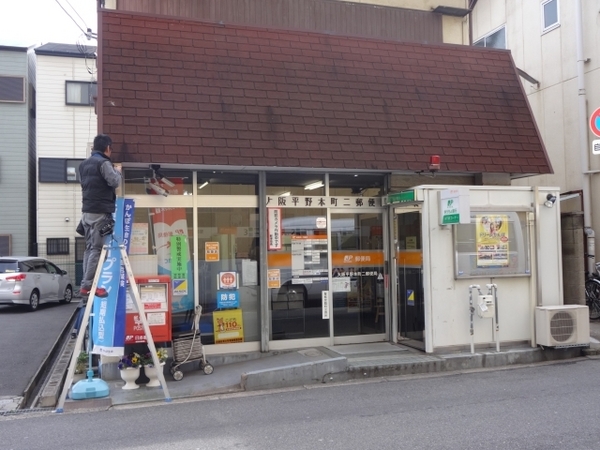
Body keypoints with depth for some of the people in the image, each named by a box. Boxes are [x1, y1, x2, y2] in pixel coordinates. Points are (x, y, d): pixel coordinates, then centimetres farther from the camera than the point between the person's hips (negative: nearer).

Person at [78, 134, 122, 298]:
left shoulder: (84, 164, 18)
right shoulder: (103, 163, -9)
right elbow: (115, 182, -18)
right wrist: (117, 171, 3)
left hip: (87, 211, 8)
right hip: (100, 212, -8)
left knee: (89, 247, 10)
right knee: (97, 248, -7)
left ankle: (85, 284, 10)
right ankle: (88, 284, -9)